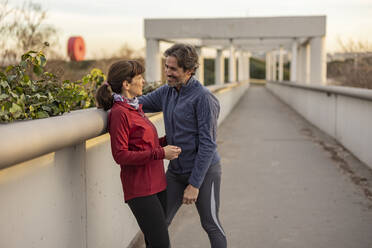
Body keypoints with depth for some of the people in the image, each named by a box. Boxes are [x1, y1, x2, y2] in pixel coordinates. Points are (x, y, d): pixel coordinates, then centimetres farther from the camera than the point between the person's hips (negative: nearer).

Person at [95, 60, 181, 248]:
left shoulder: (135, 108, 13)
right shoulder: (119, 112, -14)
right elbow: (120, 155, -18)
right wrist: (160, 153, -19)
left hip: (156, 184, 9)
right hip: (140, 190, -9)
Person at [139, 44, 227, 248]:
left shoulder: (203, 97, -18)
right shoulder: (166, 92, 4)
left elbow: (207, 144, -20)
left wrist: (194, 184, -20)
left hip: (204, 171, -6)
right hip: (175, 171, 6)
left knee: (211, 225, 8)